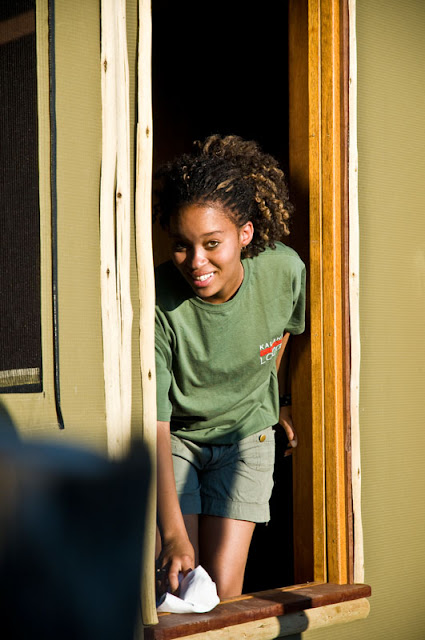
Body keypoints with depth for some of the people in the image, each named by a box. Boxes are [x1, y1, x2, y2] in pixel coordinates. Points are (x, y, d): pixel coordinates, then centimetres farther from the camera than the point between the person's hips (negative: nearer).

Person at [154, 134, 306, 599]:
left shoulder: (284, 271, -20)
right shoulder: (159, 303, -29)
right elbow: (154, 422, -28)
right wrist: (173, 533, -34)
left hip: (245, 435, 2)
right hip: (173, 439, -1)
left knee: (222, 590, -5)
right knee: (178, 583, -8)